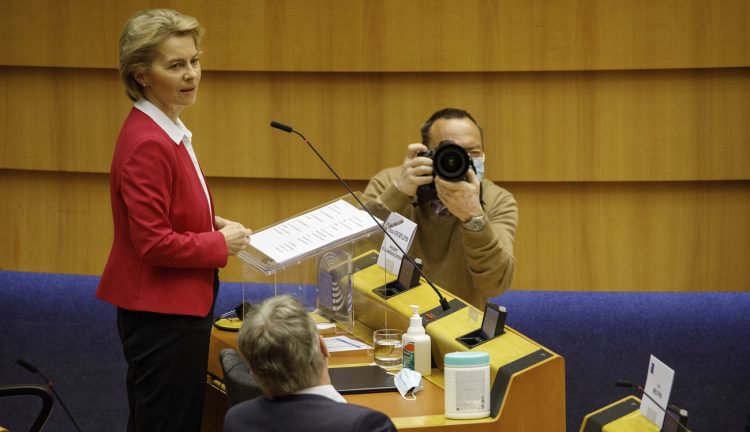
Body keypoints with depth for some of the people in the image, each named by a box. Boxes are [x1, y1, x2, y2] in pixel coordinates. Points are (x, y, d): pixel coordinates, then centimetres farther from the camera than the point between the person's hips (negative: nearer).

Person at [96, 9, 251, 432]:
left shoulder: (170, 131, 9)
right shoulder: (147, 144, -22)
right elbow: (154, 243, -24)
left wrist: (212, 223, 4)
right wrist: (221, 244, -12)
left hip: (179, 306, 10)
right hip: (163, 314, -10)